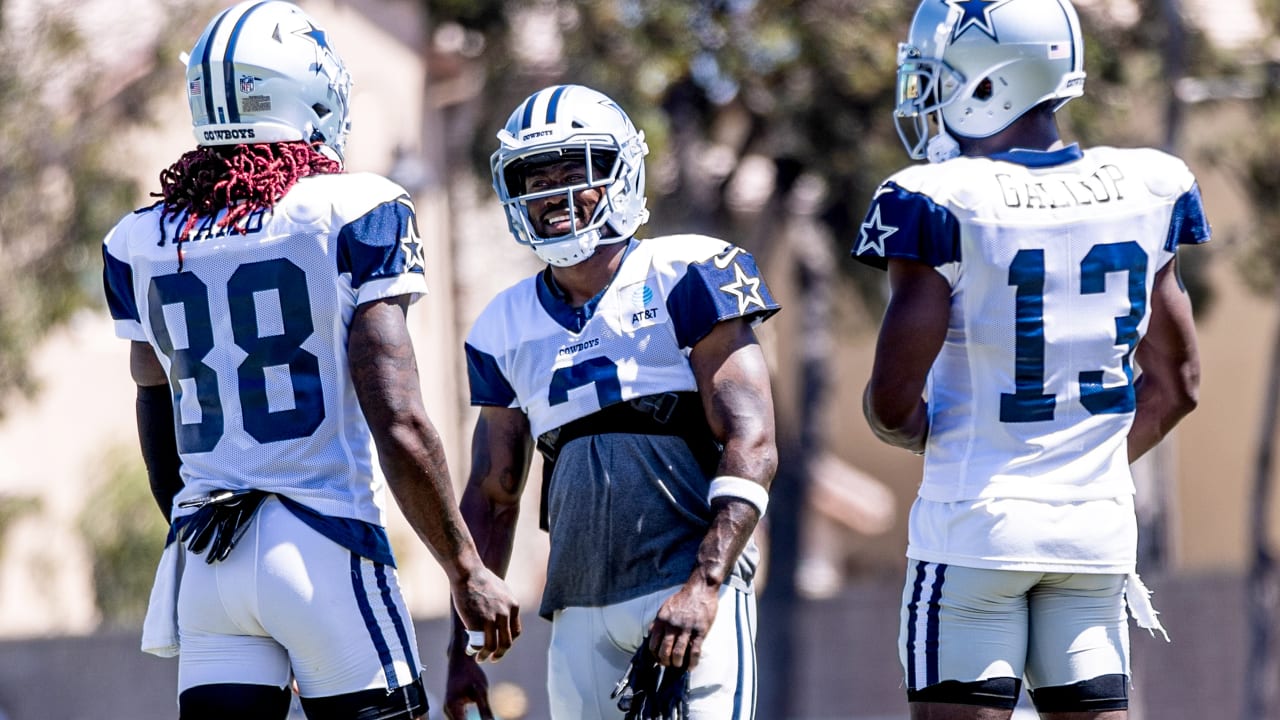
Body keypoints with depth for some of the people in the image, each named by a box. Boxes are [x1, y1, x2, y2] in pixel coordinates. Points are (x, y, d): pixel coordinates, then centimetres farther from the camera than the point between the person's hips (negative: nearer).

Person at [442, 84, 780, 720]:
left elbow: (751, 447, -7)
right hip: (580, 614, 5)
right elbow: (490, 497, 21)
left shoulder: (685, 280, -1)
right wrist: (464, 650, 15)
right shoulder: (508, 328, 15)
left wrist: (703, 587, -18)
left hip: (690, 595, -5)